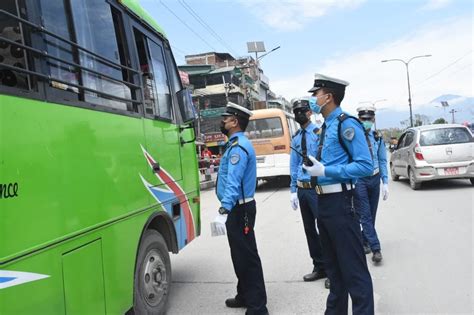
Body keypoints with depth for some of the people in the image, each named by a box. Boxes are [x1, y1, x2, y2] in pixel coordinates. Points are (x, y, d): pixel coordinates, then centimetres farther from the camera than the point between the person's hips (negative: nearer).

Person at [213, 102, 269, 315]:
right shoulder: (237, 144, 15)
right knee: (240, 255, 19)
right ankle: (245, 296, 34)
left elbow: (233, 183, -29)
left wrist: (224, 210, -37)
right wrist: (227, 208, 21)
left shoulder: (238, 147, -18)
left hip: (239, 209, -11)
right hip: (237, 208, 11)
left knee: (247, 256, -4)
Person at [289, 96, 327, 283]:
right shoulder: (296, 138, 10)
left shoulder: (319, 133, -7)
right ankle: (319, 267, 28)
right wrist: (293, 190, 9)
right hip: (302, 189, 7)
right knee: (309, 229, 14)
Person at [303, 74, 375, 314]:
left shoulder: (346, 124, -13)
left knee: (353, 268, 1)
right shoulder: (326, 126, 13)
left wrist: (325, 171, -20)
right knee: (333, 264, 21)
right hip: (323, 201, 10)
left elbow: (365, 166, -20)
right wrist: (315, 169, 5)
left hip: (339, 202, -9)